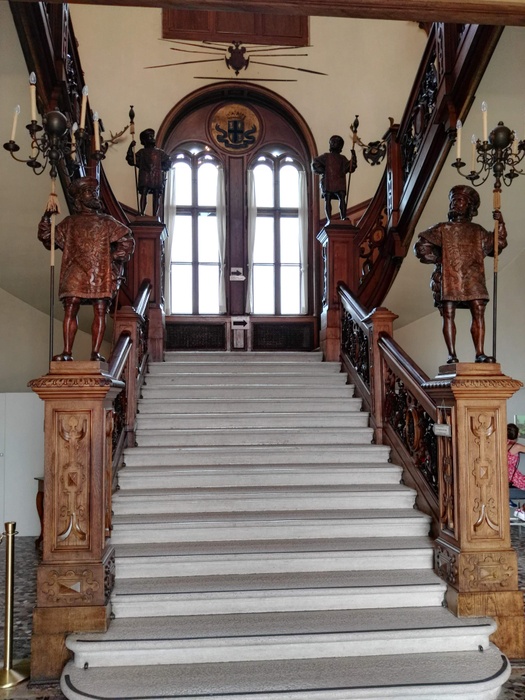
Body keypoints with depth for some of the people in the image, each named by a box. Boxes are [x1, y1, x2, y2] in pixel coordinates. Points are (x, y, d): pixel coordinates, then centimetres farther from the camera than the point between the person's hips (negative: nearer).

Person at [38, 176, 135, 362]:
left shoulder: (106, 222, 15)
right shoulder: (70, 222, 17)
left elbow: (127, 241, 11)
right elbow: (49, 239, 16)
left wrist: (116, 259, 0)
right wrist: (46, 218, 4)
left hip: (101, 275, 0)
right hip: (75, 274, 1)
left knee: (100, 312, -8)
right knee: (70, 310, -10)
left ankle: (96, 353, -7)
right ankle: (67, 352, -9)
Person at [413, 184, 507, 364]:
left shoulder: (477, 231, 18)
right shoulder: (442, 229, 11)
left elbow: (497, 244, 16)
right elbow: (420, 247, 7)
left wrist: (500, 224, 6)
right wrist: (438, 258, 2)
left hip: (473, 279, 2)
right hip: (448, 278, -2)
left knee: (479, 313, -9)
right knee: (448, 315, -8)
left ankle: (480, 354, -10)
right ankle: (452, 355, -7)